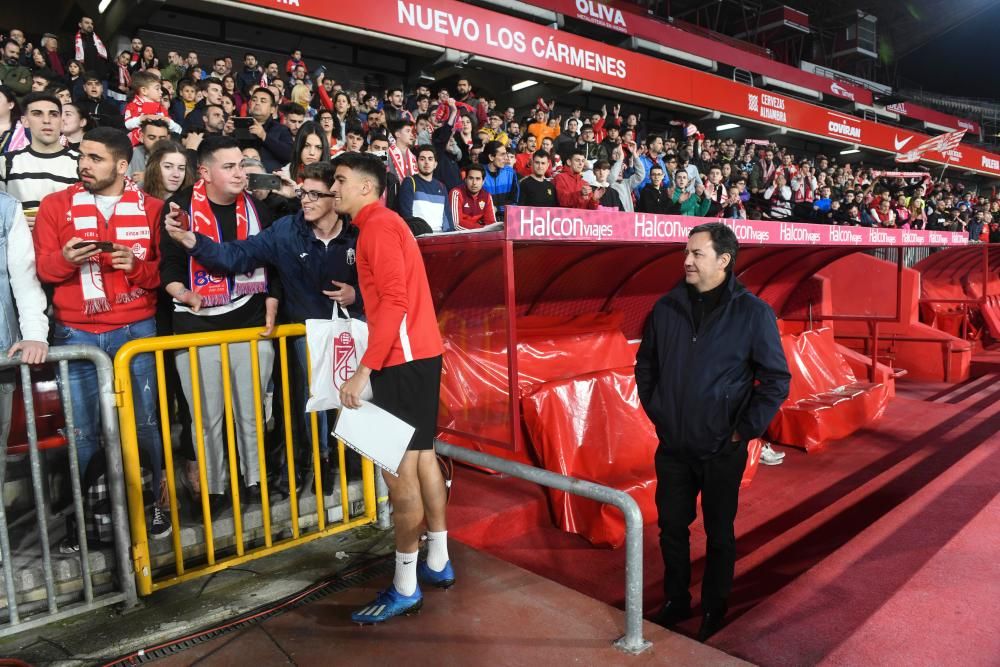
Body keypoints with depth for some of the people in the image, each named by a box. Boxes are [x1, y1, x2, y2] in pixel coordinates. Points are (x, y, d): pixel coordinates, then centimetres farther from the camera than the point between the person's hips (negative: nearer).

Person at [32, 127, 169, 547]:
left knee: (145, 422, 5)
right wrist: (65, 259, -16)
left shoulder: (150, 208, 4)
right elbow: (40, 268, 4)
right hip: (76, 334, 1)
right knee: (82, 431, 4)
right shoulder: (56, 205, 6)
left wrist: (137, 266, -16)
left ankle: (156, 503, 22)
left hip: (137, 330, 0)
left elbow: (166, 269, 4)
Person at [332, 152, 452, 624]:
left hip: (403, 359, -10)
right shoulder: (385, 224, 21)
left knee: (399, 469, -5)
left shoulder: (378, 224, -10)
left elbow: (394, 301, -21)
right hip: (419, 354, 10)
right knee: (422, 456, 14)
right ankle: (438, 562, 26)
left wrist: (365, 369, -23)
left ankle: (405, 588, 5)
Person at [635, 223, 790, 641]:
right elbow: (645, 365, 12)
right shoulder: (667, 308, 0)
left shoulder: (752, 312, -9)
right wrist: (654, 411, 6)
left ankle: (713, 611, 34)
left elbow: (777, 379, -5)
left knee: (719, 534, 14)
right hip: (672, 448, 3)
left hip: (722, 450, -3)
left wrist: (745, 430, -8)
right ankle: (675, 602, 36)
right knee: (671, 528, 15)